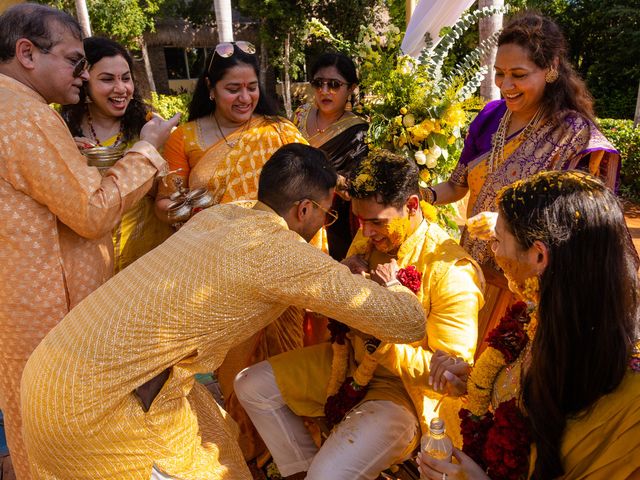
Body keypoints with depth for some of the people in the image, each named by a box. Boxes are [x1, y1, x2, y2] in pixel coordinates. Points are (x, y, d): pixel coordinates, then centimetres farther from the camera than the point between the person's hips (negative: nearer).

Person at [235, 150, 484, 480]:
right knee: (251, 385, 4)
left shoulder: (451, 273, -24)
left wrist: (377, 340, -29)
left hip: (406, 389, -7)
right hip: (348, 362, 7)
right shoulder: (368, 238, -4)